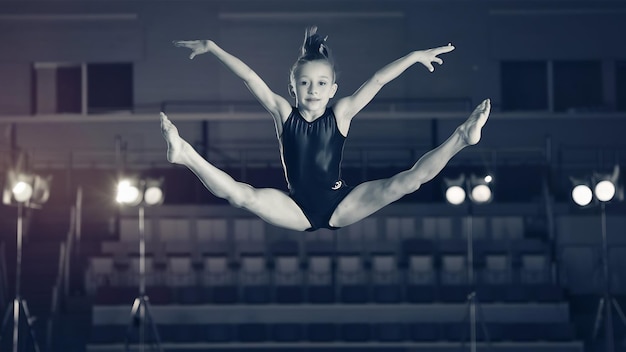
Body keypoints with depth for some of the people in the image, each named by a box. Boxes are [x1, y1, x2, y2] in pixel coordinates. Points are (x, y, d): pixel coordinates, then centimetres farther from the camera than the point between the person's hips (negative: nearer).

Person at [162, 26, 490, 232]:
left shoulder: (341, 113, -4)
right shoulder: (283, 113, -2)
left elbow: (378, 80, -9)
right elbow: (249, 77, -7)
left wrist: (415, 56, -15)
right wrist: (210, 47, -10)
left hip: (341, 206, 0)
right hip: (297, 210, 0)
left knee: (404, 182, -21)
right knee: (242, 195, -28)